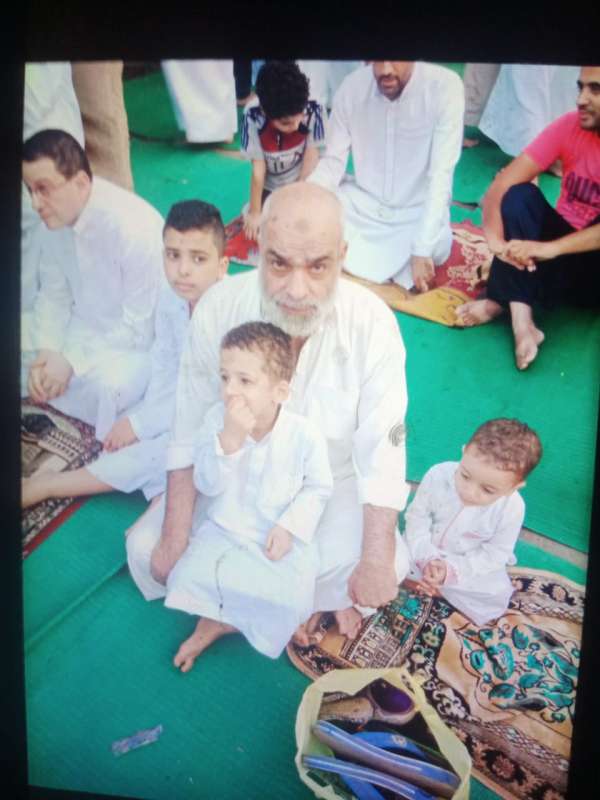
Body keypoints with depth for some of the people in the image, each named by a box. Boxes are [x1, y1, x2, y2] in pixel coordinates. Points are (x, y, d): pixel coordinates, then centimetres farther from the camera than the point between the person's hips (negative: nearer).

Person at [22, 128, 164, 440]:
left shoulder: (134, 227, -27)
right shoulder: (57, 219, -6)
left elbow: (139, 326, -23)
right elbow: (53, 296, 2)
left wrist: (72, 361, -23)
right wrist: (47, 353, -14)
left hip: (142, 341, -6)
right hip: (87, 330, 7)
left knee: (108, 383, -33)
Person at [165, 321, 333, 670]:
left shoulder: (305, 434, -17)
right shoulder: (217, 419, -12)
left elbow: (318, 487, -4)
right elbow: (208, 485, -14)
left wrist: (289, 527, -17)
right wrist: (229, 439, -30)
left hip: (281, 538, -1)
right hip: (224, 530, 2)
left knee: (289, 601, -20)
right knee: (188, 579, -18)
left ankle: (218, 621, 4)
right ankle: (223, 616, 12)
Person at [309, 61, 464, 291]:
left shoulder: (445, 87, -19)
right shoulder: (352, 87, -9)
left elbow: (440, 175, -22)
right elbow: (333, 162, -5)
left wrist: (421, 251, -30)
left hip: (415, 212, -2)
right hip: (361, 202, 2)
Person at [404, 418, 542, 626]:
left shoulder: (512, 509, -28)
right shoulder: (438, 475, -28)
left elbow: (494, 554, -18)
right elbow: (417, 517, -15)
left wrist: (451, 570, -28)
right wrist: (427, 558, -26)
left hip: (471, 563, 1)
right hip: (426, 551, 0)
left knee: (497, 594, -17)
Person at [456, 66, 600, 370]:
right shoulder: (570, 126, -8)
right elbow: (501, 185, -17)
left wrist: (549, 248, -40)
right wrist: (496, 239, -34)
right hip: (560, 257, 3)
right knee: (521, 195, -22)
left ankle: (501, 300, -23)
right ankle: (521, 318, -34)